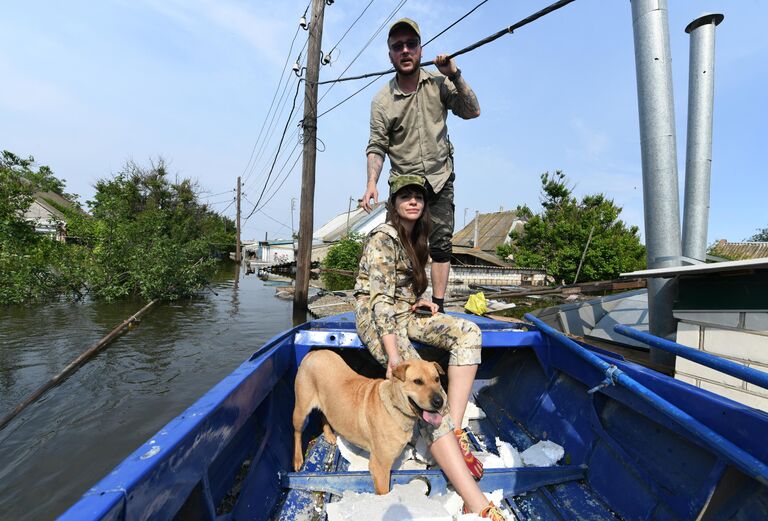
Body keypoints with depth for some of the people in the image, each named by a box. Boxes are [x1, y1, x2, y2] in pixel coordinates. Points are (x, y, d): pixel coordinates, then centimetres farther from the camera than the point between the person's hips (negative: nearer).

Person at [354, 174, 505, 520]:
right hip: (377, 318, -8)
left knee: (468, 332, -19)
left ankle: (456, 430, -20)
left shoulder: (415, 236, 12)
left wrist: (418, 301, 6)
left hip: (404, 313, 8)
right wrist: (393, 353, -30)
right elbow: (381, 298, -24)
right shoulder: (384, 238, -15)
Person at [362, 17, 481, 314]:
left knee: (441, 243, -1)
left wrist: (455, 76, -14)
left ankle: (438, 306, 6)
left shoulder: (438, 83, 2)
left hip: (440, 179, 2)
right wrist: (372, 183, -21)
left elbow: (472, 112, -2)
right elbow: (377, 146, -7)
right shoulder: (382, 101, -5)